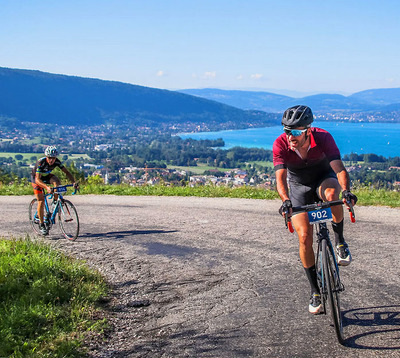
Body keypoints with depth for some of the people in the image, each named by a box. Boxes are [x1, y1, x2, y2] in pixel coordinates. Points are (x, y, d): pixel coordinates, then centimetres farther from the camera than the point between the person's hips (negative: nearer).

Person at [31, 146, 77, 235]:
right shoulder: (41, 162, -35)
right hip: (36, 178, -4)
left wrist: (73, 182, -37)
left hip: (46, 176, 4)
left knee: (57, 181, -30)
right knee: (41, 201, -13)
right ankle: (41, 224, -1)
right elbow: (38, 179, -41)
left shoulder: (57, 161, -23)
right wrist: (46, 187, -58)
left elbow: (66, 172, -19)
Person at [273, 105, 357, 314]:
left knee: (332, 194, -39)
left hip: (323, 178, -1)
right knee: (304, 237, -10)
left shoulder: (323, 138, -29)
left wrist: (346, 191, -57)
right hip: (299, 187, 1)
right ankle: (315, 291, 6)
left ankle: (339, 241, -12)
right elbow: (281, 177, -35)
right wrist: (286, 201, -54)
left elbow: (339, 168, -37)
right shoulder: (280, 144, -27)